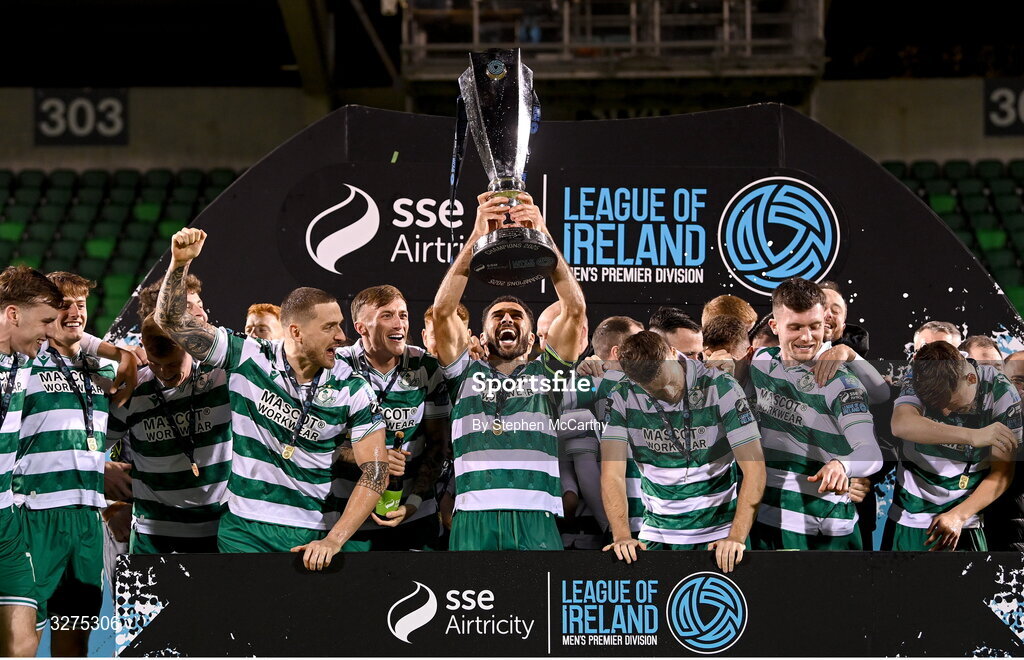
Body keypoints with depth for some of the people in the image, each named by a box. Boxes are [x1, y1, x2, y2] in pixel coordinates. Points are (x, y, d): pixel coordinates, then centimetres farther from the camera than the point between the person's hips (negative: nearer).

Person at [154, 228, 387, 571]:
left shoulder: (352, 390, -3)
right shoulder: (247, 359, -2)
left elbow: (375, 473, -5)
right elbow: (173, 321, 0)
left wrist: (333, 541, -15)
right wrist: (179, 263, -18)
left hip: (309, 537, 0)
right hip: (243, 530, 0)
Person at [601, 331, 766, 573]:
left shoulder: (721, 388, -11)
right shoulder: (623, 398, -5)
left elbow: (754, 467, -14)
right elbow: (612, 474, -10)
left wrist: (736, 538, -25)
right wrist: (622, 536, -26)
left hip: (718, 533, -2)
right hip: (657, 534, 2)